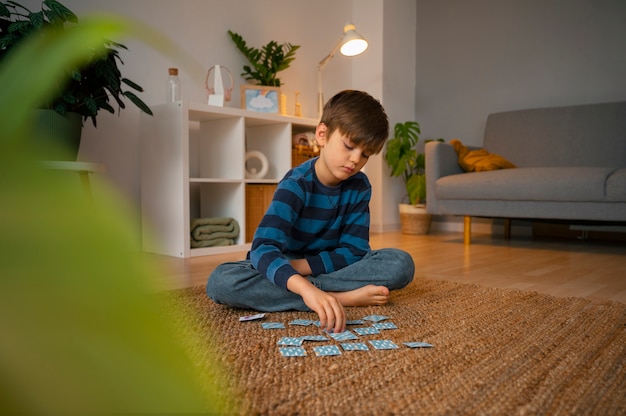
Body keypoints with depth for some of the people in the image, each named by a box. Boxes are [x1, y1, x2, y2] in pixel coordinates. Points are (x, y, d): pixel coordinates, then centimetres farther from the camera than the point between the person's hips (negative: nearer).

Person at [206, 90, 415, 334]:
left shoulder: (360, 186, -8)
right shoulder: (296, 184, -23)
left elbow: (354, 251, -10)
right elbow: (263, 249, -37)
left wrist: (298, 265, -24)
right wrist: (307, 289, -56)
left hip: (326, 267, 3)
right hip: (287, 266, -2)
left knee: (401, 263, -19)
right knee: (220, 281, -33)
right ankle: (343, 297, -33)